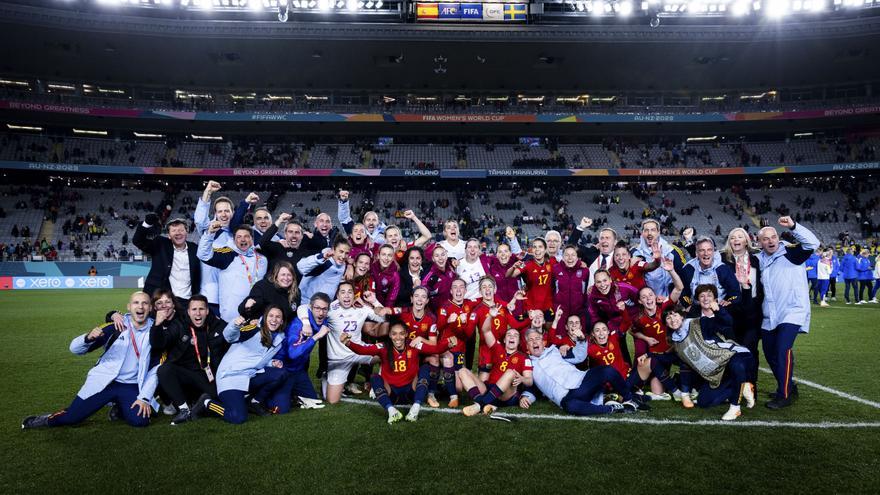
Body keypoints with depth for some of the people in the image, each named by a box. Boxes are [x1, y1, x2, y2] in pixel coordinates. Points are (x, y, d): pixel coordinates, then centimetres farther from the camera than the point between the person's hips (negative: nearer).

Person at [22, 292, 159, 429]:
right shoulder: (115, 327, -8)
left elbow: (155, 369, 0)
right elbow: (75, 348, -8)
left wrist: (144, 397, -7)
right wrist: (88, 338, -30)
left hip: (131, 387, 1)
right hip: (104, 382, -1)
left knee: (140, 421, -18)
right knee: (71, 418, -6)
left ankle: (119, 408, 16)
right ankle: (49, 419, 30)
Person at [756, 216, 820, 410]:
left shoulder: (790, 253, -4)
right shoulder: (759, 260, 11)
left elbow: (812, 243, -21)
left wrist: (793, 226, -29)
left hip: (792, 312, -7)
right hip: (769, 316, 7)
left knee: (783, 350, -19)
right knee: (770, 353, 13)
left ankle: (784, 395, -8)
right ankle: (788, 387, 33)